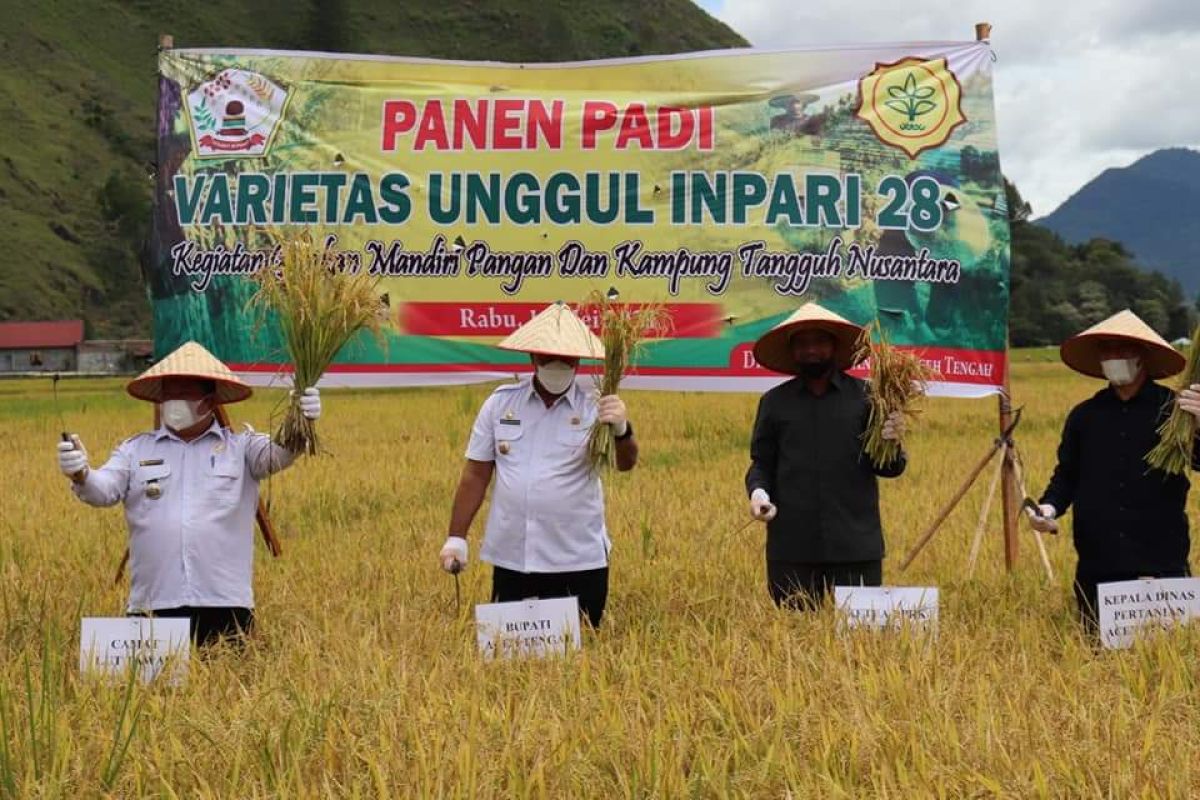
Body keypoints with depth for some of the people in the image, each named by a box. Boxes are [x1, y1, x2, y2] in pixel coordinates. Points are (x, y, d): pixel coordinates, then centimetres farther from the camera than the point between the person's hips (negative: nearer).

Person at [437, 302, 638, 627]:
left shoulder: (595, 408, -4)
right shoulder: (500, 403, 3)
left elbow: (626, 464, -16)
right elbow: (475, 475, 8)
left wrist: (622, 430, -37)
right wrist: (456, 538, 5)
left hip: (579, 563, -2)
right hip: (510, 559, 2)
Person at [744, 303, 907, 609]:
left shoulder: (866, 396, 4)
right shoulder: (774, 402, 9)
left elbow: (887, 468, 3)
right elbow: (762, 464, 13)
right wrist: (758, 491, -7)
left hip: (856, 545, -1)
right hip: (792, 548, 1)